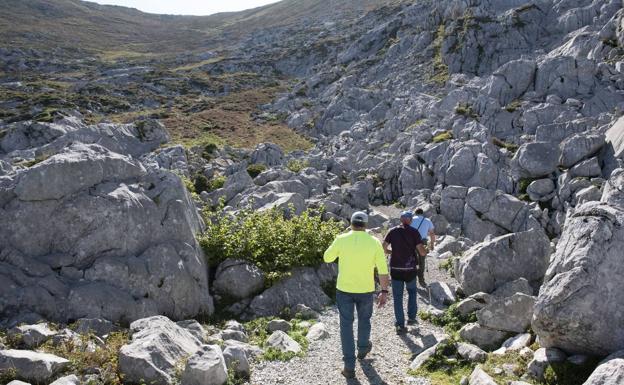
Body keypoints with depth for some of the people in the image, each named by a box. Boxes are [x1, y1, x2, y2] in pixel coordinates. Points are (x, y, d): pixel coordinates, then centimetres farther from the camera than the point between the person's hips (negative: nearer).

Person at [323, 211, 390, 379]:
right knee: (364, 319, 26)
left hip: (344, 289, -1)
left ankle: (349, 366, 9)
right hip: (365, 290, 1)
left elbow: (327, 258, 4)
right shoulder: (374, 242, -11)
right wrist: (384, 291, 0)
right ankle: (363, 349, 49)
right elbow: (383, 270, -9)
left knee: (346, 325, 9)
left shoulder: (341, 239, -12)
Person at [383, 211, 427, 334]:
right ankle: (411, 317, 25)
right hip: (410, 268, -1)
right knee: (412, 291, 25)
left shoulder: (392, 231, -1)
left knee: (397, 297, 8)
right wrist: (425, 251, 13)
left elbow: (383, 248, -3)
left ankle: (400, 325, 8)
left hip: (395, 269, 1)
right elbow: (422, 252, -10)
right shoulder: (414, 232, -6)